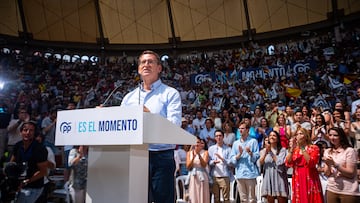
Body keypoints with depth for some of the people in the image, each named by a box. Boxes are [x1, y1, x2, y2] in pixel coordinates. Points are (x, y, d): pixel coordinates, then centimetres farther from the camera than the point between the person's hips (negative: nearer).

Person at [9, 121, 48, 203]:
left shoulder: (40, 149, -21)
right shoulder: (18, 146, 0)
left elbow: (43, 171, -19)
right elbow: (12, 162, 17)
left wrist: (25, 182, -23)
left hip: (33, 188, -7)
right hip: (19, 185, 7)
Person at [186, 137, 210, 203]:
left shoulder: (205, 152, 3)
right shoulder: (189, 153, 9)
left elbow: (204, 165, -10)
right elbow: (188, 167, 1)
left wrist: (199, 155, -22)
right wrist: (193, 157, -14)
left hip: (202, 177, -1)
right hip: (192, 177, 2)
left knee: (202, 197, -2)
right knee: (193, 197, 0)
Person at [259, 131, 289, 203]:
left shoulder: (282, 150, 1)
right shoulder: (264, 150, 8)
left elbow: (280, 162, -11)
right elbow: (260, 163, -4)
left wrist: (271, 152, -9)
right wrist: (266, 152, -16)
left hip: (279, 177, -2)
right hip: (268, 177, 2)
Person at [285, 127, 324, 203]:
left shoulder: (314, 148, -1)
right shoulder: (294, 150, 11)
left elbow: (311, 163, -18)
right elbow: (287, 163, -4)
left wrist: (302, 148, -18)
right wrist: (292, 149, -12)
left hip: (310, 180, -3)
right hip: (298, 180, 3)